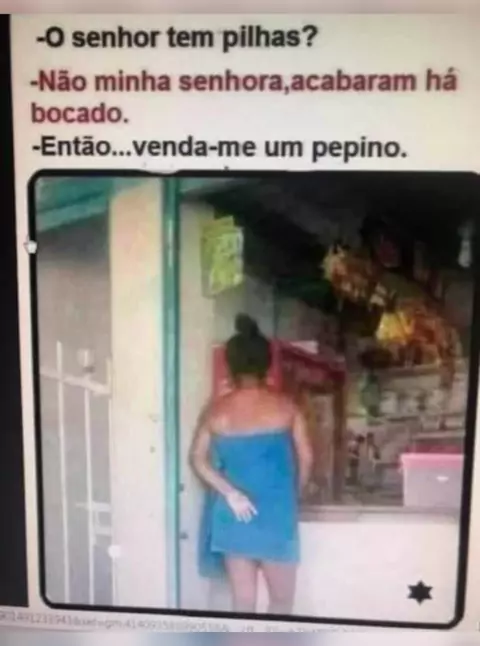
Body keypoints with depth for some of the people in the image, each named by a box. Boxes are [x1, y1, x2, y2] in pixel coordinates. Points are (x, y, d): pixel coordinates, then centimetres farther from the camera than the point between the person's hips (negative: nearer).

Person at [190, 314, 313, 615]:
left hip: (234, 516, 2)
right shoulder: (286, 405, -5)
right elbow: (306, 458, -1)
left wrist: (230, 493, -7)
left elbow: (198, 459, -7)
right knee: (282, 599, 14)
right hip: (277, 515, -2)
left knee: (243, 602, 10)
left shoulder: (216, 410, -2)